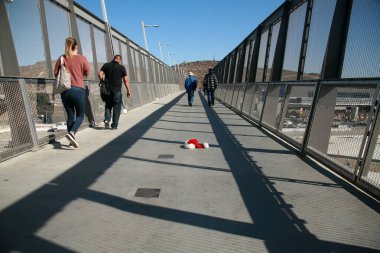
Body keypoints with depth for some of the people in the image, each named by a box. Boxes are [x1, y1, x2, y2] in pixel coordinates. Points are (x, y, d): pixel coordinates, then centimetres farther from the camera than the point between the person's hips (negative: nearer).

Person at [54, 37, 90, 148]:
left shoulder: (61, 58, 5)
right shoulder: (82, 58, -4)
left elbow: (56, 73, 9)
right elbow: (87, 73, 5)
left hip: (64, 90, 4)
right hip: (78, 89, -3)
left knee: (70, 115, 12)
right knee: (80, 115, 7)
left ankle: (71, 140, 14)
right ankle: (71, 133, -18)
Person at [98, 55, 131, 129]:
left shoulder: (106, 65, 6)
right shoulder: (121, 67, -1)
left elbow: (99, 74, -2)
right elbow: (126, 80, -2)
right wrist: (128, 90, 4)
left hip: (107, 90, 3)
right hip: (117, 90, -3)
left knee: (108, 105, 19)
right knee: (116, 107, 6)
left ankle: (107, 119, 1)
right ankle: (114, 125, 8)